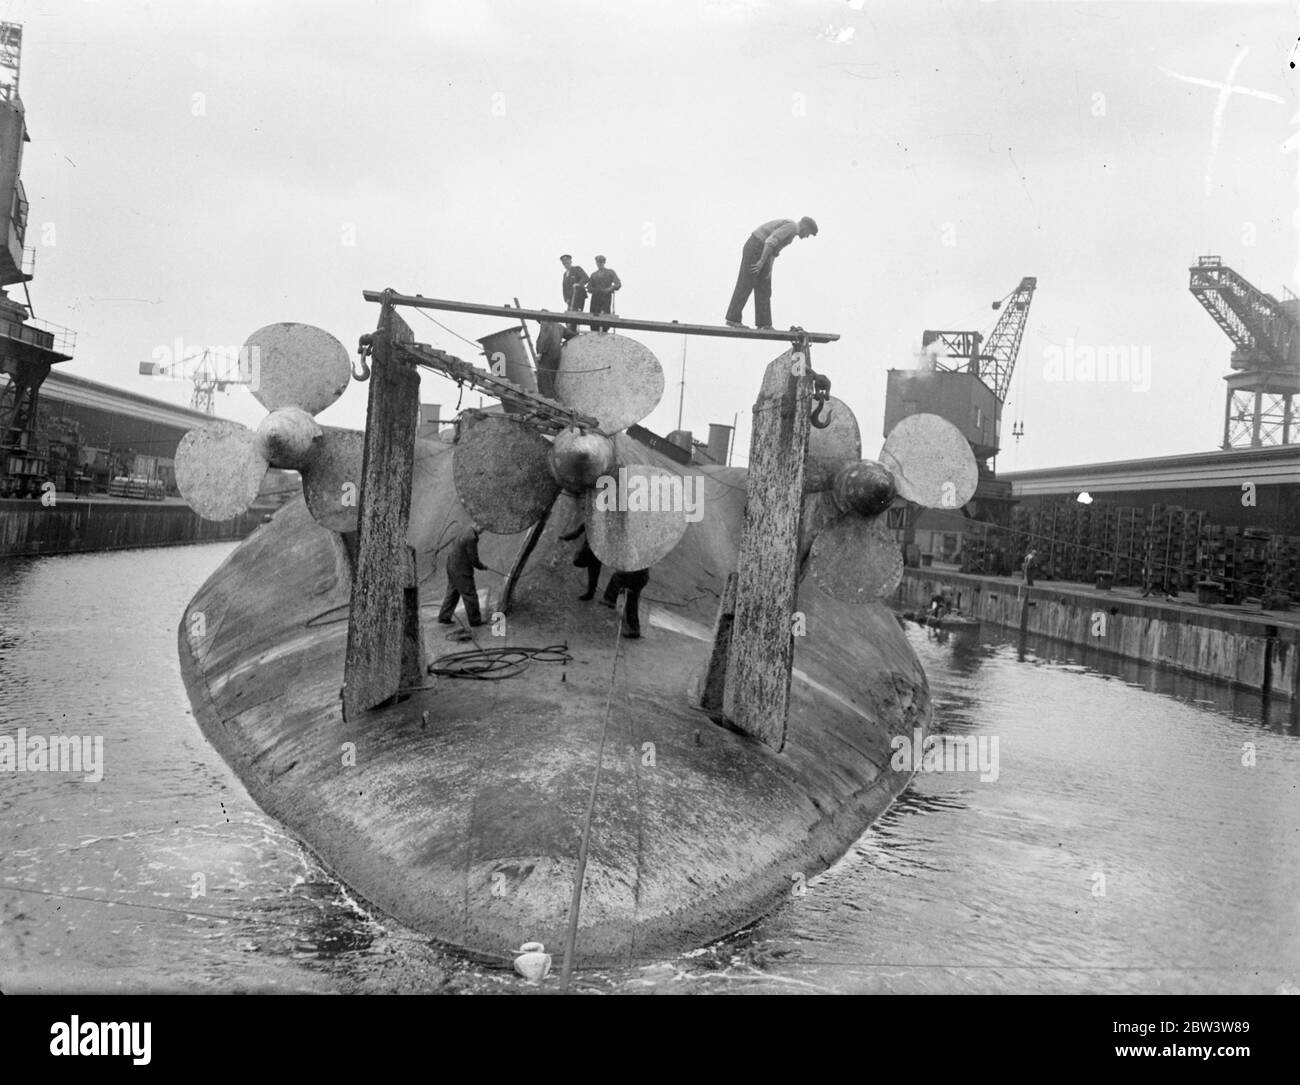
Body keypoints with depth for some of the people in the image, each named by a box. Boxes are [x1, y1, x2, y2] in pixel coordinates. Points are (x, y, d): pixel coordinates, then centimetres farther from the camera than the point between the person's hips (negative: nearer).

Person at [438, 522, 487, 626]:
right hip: (462, 571, -9)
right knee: (470, 595, 4)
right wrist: (482, 566, -2)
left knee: (453, 593, 18)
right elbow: (474, 559, -20)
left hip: (452, 566, 9)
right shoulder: (471, 538, -26)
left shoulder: (466, 531, 5)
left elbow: (454, 545, 20)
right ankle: (475, 620, 15)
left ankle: (444, 617, 20)